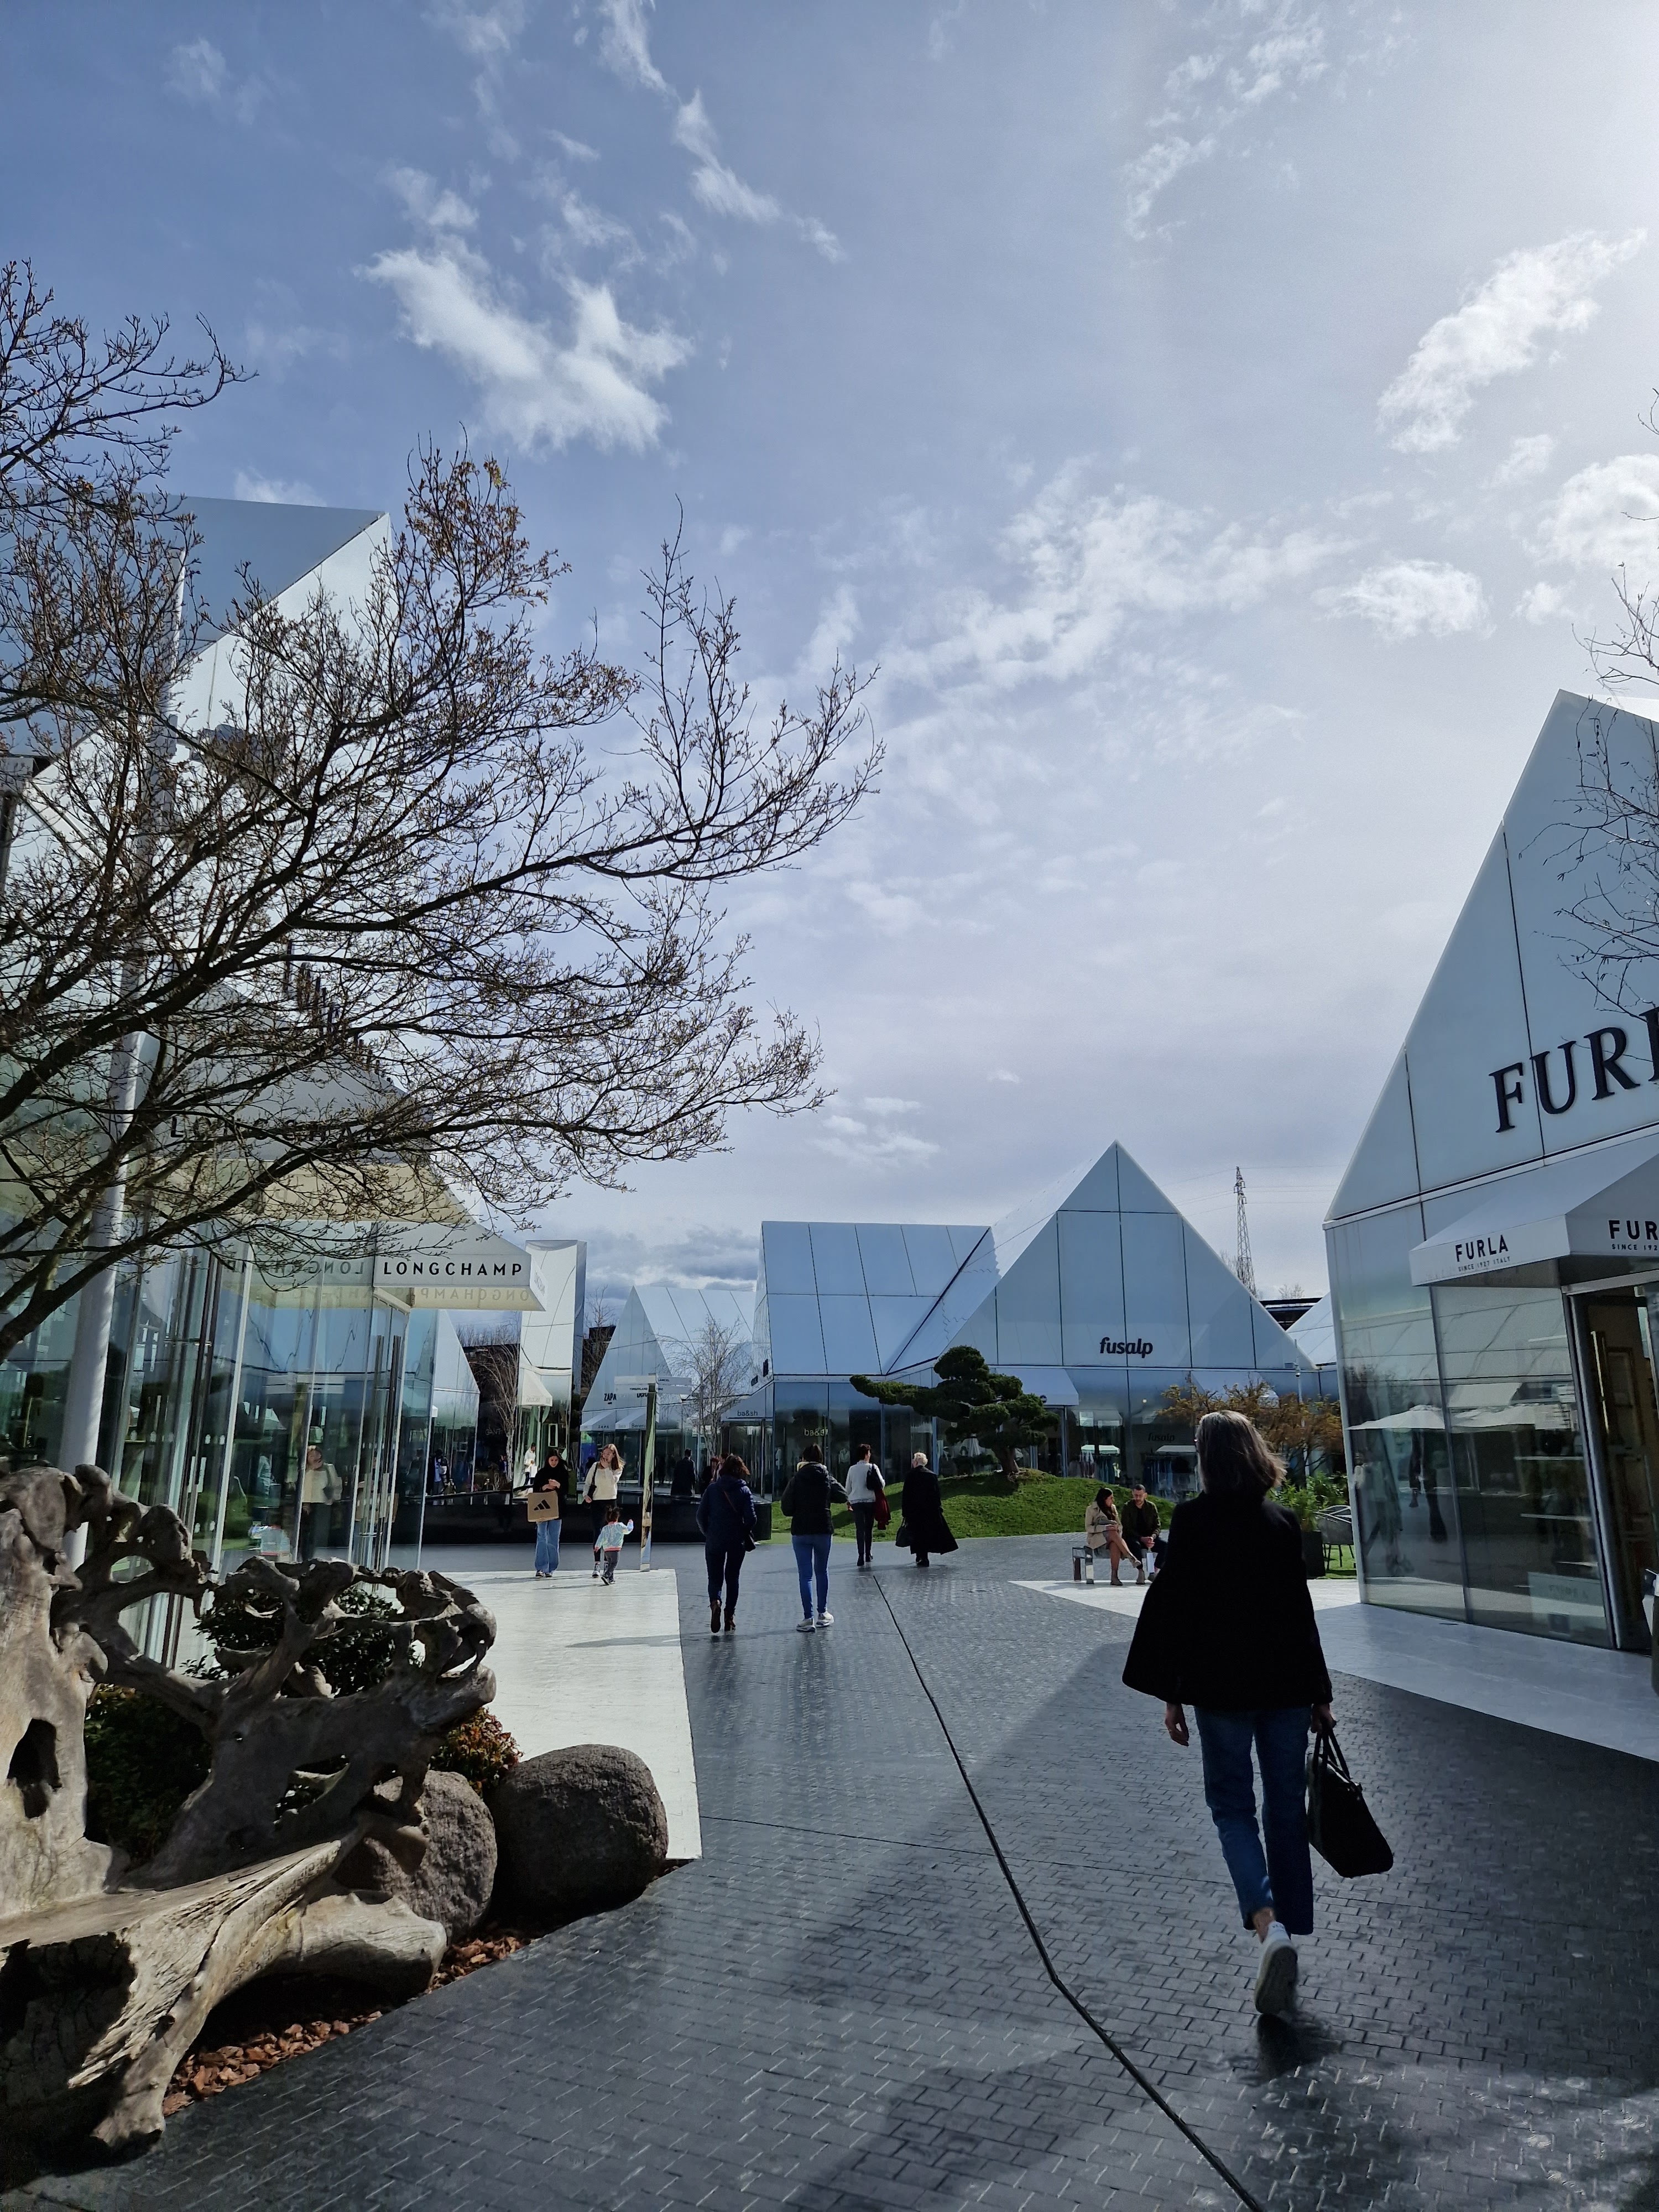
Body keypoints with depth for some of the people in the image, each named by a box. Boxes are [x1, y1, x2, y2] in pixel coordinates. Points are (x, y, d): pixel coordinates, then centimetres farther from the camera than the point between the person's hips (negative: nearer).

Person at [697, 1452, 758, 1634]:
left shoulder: (712, 1489, -1)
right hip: (737, 1542, 0)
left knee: (715, 1577, 8)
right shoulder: (745, 1491, -2)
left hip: (714, 1541, 0)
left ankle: (715, 1602, -21)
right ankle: (730, 1616, 13)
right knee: (732, 1578, 15)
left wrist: (708, 1534, 12)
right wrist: (746, 1536, 8)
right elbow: (751, 1518, -9)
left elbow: (701, 1515, -2)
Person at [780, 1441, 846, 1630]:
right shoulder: (827, 1477, -1)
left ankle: (808, 1618, -4)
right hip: (823, 1530, 2)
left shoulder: (797, 1479, -7)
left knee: (805, 1575, 1)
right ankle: (823, 1614, 24)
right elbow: (843, 1496, 6)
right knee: (822, 1571, 18)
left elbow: (786, 1506, -9)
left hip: (801, 1531, -2)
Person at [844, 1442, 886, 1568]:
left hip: (856, 1501, 0)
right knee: (869, 1529, 13)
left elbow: (848, 1487, 7)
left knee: (860, 1529, -2)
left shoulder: (852, 1469, 2)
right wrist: (878, 1492, 18)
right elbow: (882, 1484, -3)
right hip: (870, 1501, 0)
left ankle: (861, 1557, -12)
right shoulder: (873, 1467, -3)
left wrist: (848, 1500, 22)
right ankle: (868, 1555, 18)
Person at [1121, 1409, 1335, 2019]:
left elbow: (1174, 1607, -11)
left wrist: (1170, 1694, -3)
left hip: (1220, 1686, -4)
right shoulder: (1283, 1522, 1)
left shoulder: (1193, 1519, -11)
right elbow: (1302, 1611, 8)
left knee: (1232, 1807, 9)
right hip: (1287, 1686, 4)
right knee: (1286, 1809, 15)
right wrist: (1319, 1693, 16)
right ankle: (1288, 1937, 21)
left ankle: (1269, 1926, -12)